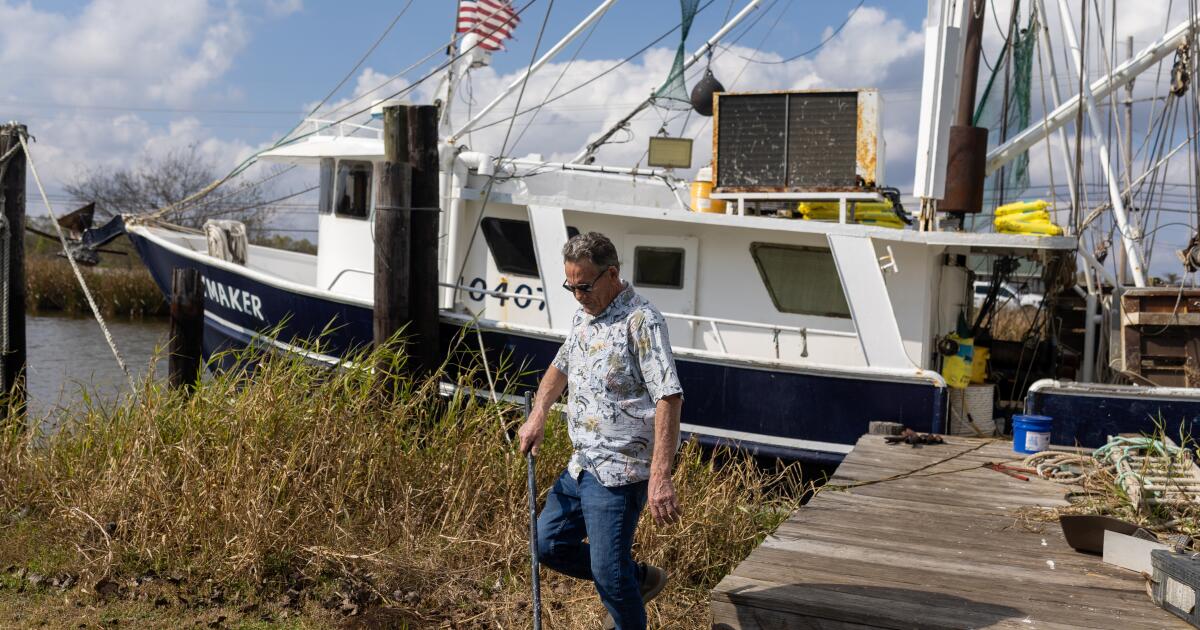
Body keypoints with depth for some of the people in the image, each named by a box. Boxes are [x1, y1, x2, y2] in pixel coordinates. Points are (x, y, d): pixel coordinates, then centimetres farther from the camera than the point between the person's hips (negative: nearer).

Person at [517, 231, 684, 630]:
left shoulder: (641, 321, -18)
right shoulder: (583, 316, 11)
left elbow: (669, 398, -25)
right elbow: (561, 366, 28)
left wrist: (660, 476, -31)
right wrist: (538, 414, 12)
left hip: (619, 470, -9)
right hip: (582, 463, 9)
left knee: (608, 570, -6)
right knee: (548, 543, 17)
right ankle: (640, 579, 30)